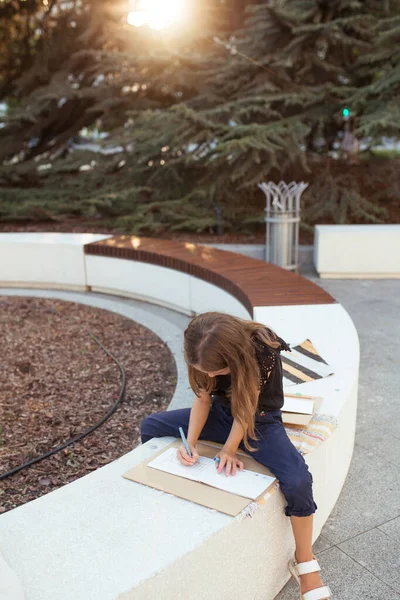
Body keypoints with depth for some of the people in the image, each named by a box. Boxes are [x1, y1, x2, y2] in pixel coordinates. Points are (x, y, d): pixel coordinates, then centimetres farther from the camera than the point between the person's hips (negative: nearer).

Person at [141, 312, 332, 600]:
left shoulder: (263, 349, -33)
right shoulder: (204, 355, -19)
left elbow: (246, 407, -23)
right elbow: (202, 400, -10)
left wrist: (229, 449, -23)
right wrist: (190, 442, -23)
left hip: (260, 420, -5)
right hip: (222, 413, 5)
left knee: (298, 482, -30)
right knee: (150, 426, -2)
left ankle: (305, 563, -5)